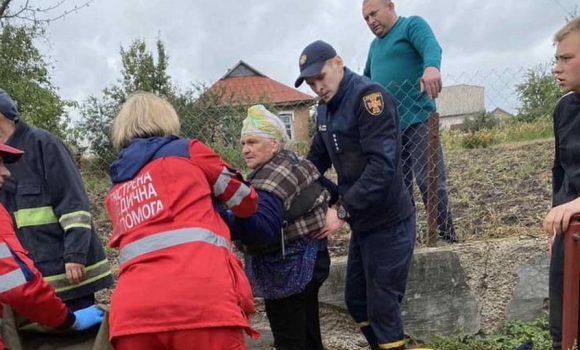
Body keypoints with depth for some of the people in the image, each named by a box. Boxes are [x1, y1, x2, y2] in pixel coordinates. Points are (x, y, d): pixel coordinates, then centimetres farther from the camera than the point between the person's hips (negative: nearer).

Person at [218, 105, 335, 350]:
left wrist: (220, 213, -46)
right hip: (307, 259, 10)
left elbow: (263, 229, -39)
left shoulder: (267, 183, -23)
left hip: (288, 268, -10)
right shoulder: (295, 163, 7)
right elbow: (329, 189, 17)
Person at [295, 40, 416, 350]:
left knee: (382, 307, 2)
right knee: (356, 300, 17)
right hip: (363, 221, 9)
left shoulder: (369, 96, -18)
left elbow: (382, 165, -27)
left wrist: (342, 211, -27)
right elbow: (316, 159, 15)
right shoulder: (325, 108, 9)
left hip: (389, 221, -8)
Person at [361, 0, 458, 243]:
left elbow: (430, 45, -21)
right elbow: (367, 78, 37)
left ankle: (447, 238, 2)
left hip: (417, 120, -7)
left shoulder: (412, 25, 1)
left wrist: (431, 66, -42)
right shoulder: (374, 46, 22)